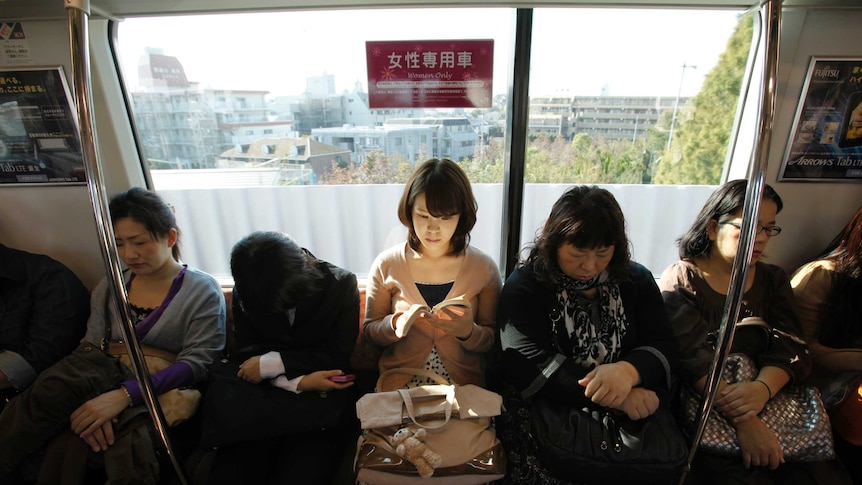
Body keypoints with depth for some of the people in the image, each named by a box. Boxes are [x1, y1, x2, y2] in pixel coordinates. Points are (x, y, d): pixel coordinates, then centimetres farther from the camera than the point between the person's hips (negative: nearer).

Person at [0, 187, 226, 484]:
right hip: (103, 389, 3)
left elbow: (197, 362, -12)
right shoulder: (108, 289, 13)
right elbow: (89, 353, 5)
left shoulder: (203, 291, -3)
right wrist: (91, 404, -16)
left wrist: (123, 395, -24)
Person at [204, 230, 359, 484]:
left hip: (322, 404, -2)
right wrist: (297, 381, -16)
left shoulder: (341, 284, -9)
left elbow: (337, 357, -8)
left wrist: (271, 363, -12)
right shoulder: (244, 293, 1)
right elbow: (248, 356, 1)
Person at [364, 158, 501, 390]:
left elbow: (492, 341, 1)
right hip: (399, 384, 0)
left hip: (463, 384, 1)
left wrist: (468, 331, -19)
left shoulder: (484, 268, -5)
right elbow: (370, 329, 4)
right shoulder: (386, 264, -5)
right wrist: (396, 324, -16)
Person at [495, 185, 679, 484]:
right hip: (545, 408, -4)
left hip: (630, 414, 5)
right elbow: (529, 364, -15)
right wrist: (615, 397, -20)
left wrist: (628, 371, -22)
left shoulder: (637, 280, 9)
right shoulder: (525, 284, -5)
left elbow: (661, 347, 2)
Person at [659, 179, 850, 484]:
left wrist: (763, 388, -21)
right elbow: (692, 356, -16)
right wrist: (743, 421, -26)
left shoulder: (773, 280, 14)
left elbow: (789, 347, 0)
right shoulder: (681, 280, -4)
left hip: (770, 402, 5)